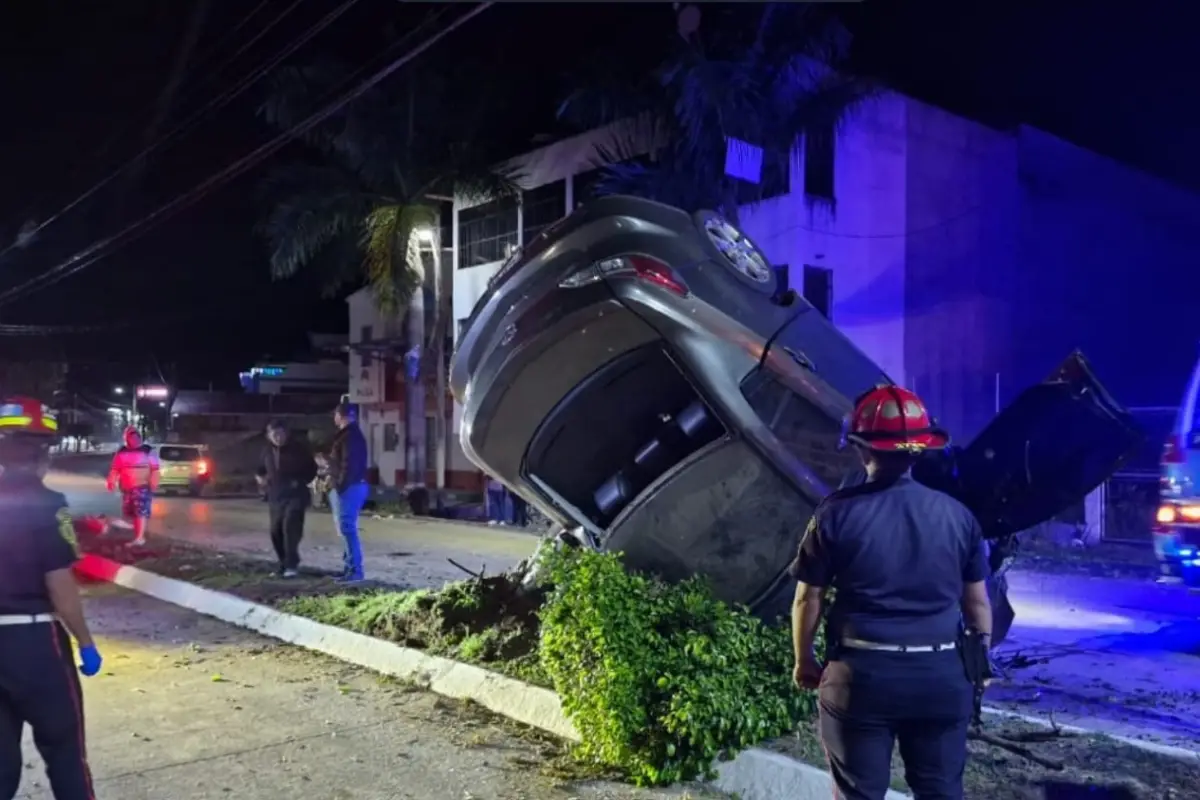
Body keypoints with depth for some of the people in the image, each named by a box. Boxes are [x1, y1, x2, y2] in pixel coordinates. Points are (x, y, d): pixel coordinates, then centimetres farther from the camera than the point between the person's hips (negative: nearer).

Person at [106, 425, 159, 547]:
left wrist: (153, 484, -16)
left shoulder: (148, 451, -1)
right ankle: (138, 535, 19)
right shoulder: (121, 452, 12)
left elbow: (155, 469, -6)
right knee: (131, 512, 9)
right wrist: (112, 482, 1)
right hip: (126, 488, 6)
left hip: (142, 486, -5)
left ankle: (139, 538, -16)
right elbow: (115, 469, 13)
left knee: (141, 511, -13)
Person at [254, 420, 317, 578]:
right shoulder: (267, 450, 7)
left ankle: (292, 565, -17)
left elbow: (312, 469, 2)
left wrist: (301, 482, -10)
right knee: (276, 531, 7)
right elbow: (261, 468, 24)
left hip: (295, 496, -5)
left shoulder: (297, 448, -5)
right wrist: (260, 476, 3)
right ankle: (285, 564, 23)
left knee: (290, 528, -19)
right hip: (275, 497, 6)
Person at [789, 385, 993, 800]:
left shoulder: (837, 512, -8)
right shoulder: (957, 514, 0)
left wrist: (805, 661, 11)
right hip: (941, 675, 3)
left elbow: (808, 599, -3)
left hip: (861, 675, -2)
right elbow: (977, 602, 7)